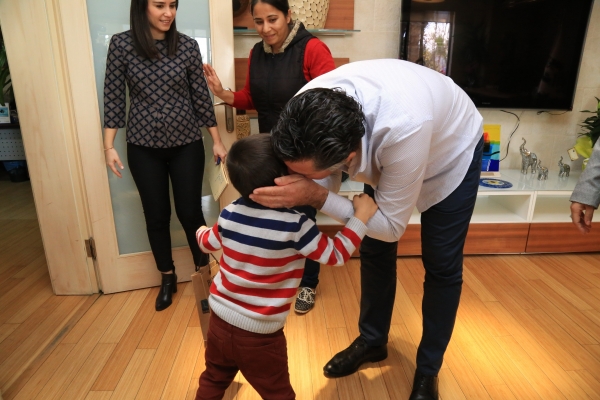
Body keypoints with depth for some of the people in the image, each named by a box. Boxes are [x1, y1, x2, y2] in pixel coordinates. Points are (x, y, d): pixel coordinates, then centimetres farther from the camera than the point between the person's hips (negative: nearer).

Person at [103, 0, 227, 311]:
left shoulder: (187, 46, -2)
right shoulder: (121, 44, -3)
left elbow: (200, 95, 2)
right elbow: (113, 96, 0)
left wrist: (217, 140, 3)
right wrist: (109, 146, -3)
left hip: (186, 144, 0)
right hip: (143, 147, 1)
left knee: (190, 212, 4)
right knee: (156, 216, 9)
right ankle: (167, 278, 31)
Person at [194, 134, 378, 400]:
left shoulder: (230, 214, -6)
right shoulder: (294, 224, -23)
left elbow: (208, 244, 13)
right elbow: (335, 255, -14)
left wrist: (201, 232, 36)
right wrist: (361, 215, -8)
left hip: (219, 321, 5)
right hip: (260, 335, -5)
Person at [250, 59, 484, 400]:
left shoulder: (405, 129, -48)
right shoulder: (308, 110, -32)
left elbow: (391, 226, -34)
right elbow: (326, 182, -17)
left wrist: (317, 197, -45)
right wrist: (295, 188, -38)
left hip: (452, 151, -4)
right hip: (383, 150, 5)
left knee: (441, 267, 1)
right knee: (374, 251, 9)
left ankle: (428, 370, 25)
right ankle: (372, 341, 33)